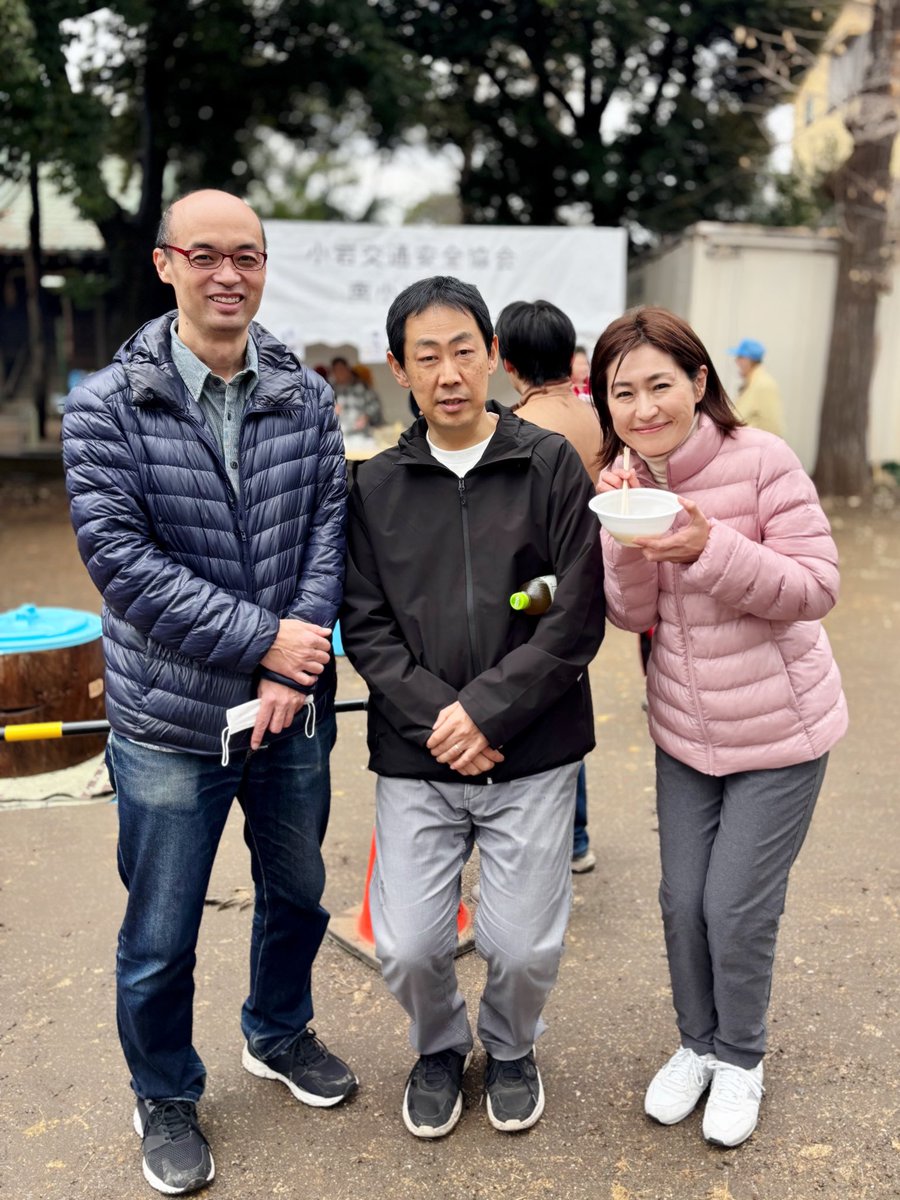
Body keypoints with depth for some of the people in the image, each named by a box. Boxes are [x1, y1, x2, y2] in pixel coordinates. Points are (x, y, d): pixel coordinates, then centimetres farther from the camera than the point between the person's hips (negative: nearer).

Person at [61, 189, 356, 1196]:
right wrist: (262, 638, -19)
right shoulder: (106, 405, -8)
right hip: (171, 717, -3)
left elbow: (328, 527, -4)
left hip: (293, 709, 3)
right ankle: (165, 1097, 38)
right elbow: (117, 555, -15)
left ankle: (279, 1034, 50)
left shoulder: (305, 396, 1)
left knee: (296, 892, 22)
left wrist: (295, 667, -15)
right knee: (161, 934, 11)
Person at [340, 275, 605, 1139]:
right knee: (407, 946, 2)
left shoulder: (552, 466, -3)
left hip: (533, 756, -1)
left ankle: (510, 1048, 39)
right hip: (414, 758, 2)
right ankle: (439, 1048, 37)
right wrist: (435, 715, -13)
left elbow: (576, 619, -8)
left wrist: (485, 711, -14)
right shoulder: (376, 486, 4)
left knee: (524, 945, 4)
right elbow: (364, 626, 0)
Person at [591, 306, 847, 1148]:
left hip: (779, 730, -4)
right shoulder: (622, 479, -3)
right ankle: (698, 1042, 39)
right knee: (682, 902, 13)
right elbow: (631, 615, -5)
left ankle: (741, 1058, 31)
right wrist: (624, 534, -23)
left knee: (738, 911, 3)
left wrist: (709, 549, -32)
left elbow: (816, 588, -18)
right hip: (684, 730, 5)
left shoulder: (760, 460, -18)